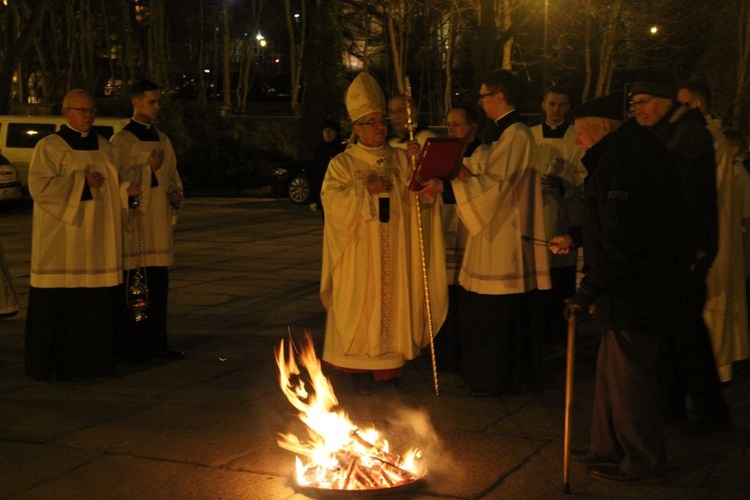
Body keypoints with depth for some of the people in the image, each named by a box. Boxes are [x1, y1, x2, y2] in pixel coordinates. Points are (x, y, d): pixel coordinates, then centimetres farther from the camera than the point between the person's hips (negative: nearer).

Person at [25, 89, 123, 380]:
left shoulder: (105, 147, 15)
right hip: (62, 239, -5)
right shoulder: (49, 147, -3)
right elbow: (40, 187, -13)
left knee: (96, 304, 4)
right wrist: (82, 182, -17)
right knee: (59, 303, -3)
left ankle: (90, 359, 14)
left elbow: (116, 186, 20)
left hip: (98, 240, 5)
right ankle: (55, 364, 7)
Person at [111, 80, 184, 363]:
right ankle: (129, 347, 5)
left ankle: (156, 342, 17)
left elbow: (172, 175, 22)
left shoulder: (162, 140, 15)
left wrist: (176, 194, 1)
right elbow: (117, 183, -11)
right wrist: (148, 168, -21)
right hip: (134, 223, -7)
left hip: (160, 224, 7)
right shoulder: (122, 140, -6)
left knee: (158, 284, 9)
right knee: (132, 284, -4)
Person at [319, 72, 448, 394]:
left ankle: (390, 365, 13)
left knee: (393, 303, 4)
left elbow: (415, 200, 3)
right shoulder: (343, 163, 1)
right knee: (361, 305, -2)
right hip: (360, 254, -3)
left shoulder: (400, 159, 10)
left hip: (394, 254, 3)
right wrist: (366, 189, -22)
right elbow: (332, 200, -12)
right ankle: (361, 368, 6)